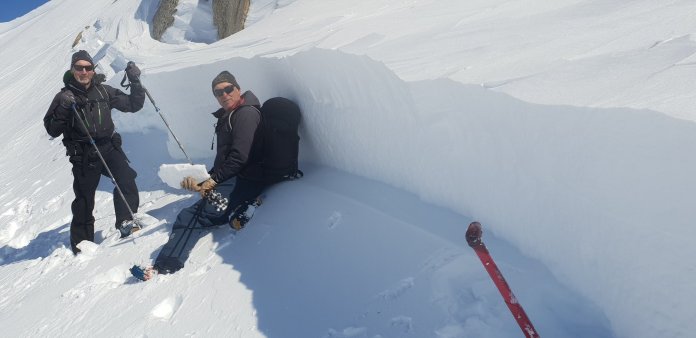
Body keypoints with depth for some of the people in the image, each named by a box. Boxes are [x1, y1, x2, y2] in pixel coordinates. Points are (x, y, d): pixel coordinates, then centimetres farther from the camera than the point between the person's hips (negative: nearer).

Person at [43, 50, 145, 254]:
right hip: (83, 155, -2)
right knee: (84, 199, 6)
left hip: (109, 147, 2)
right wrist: (63, 109, -20)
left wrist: (135, 81, -2)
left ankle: (126, 222, -12)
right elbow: (53, 130, -4)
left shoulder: (103, 91, 7)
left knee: (126, 180, -24)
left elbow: (133, 105, 10)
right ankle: (81, 241, 21)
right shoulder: (64, 97, 0)